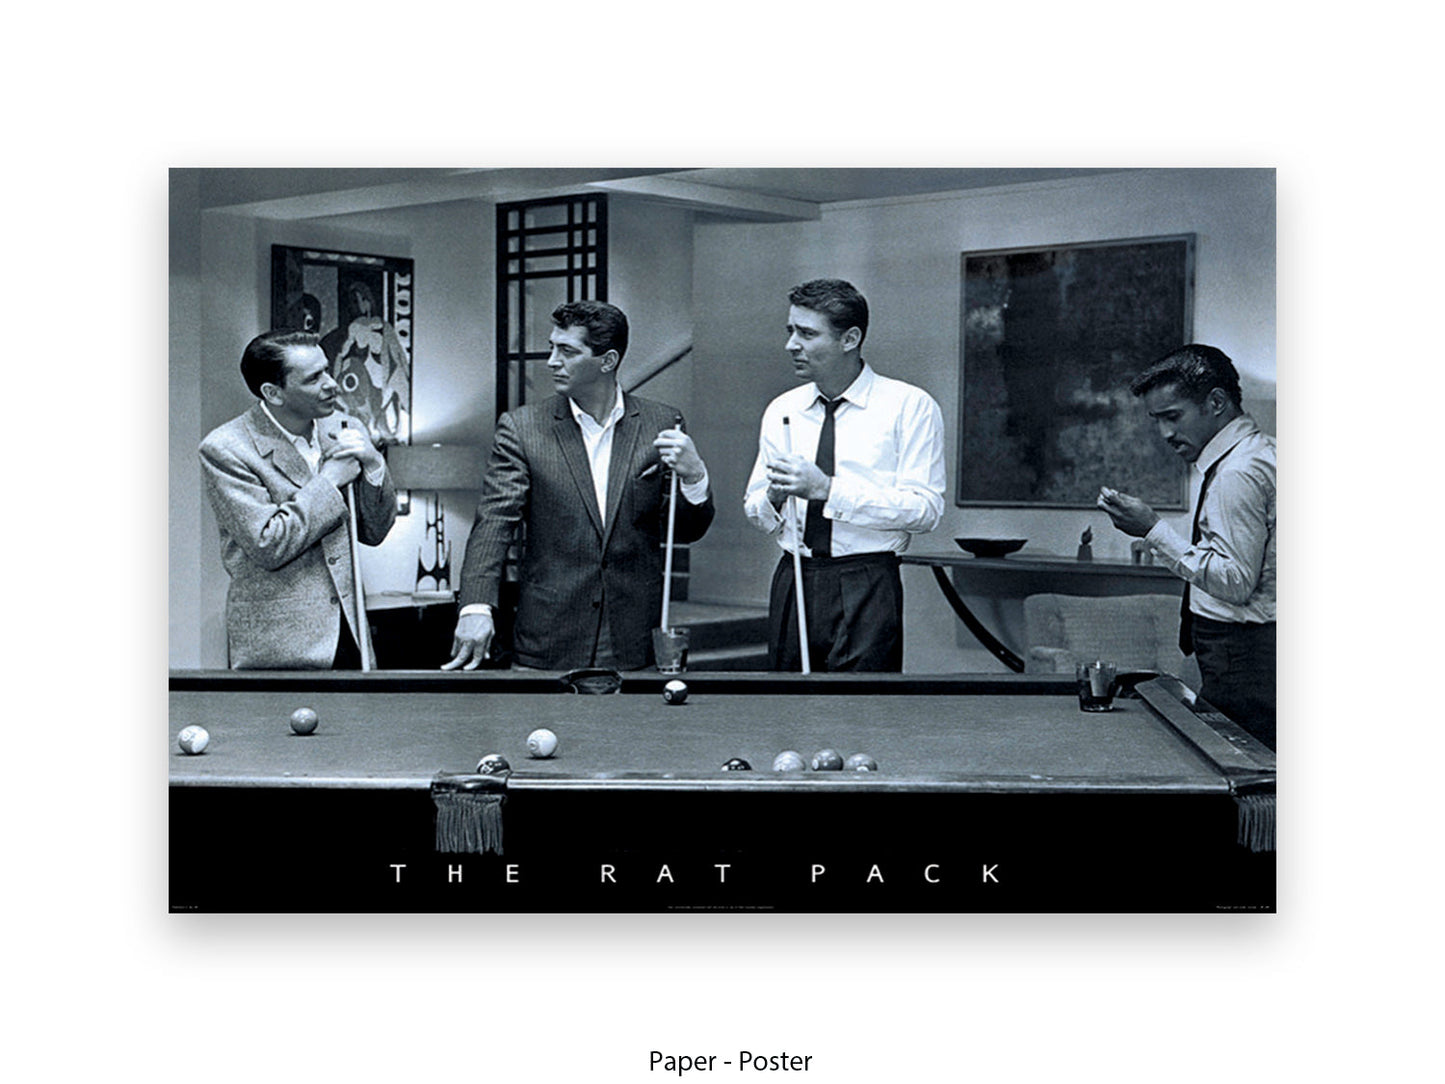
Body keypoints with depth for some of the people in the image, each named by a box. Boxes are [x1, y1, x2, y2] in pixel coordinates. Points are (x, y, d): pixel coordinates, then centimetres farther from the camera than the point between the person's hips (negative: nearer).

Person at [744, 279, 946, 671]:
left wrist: (828, 489, -17)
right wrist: (774, 496, -9)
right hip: (792, 585, 4)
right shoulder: (781, 411, 13)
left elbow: (925, 509, -12)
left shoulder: (910, 406, -2)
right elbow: (755, 513, 15)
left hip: (866, 590, -4)